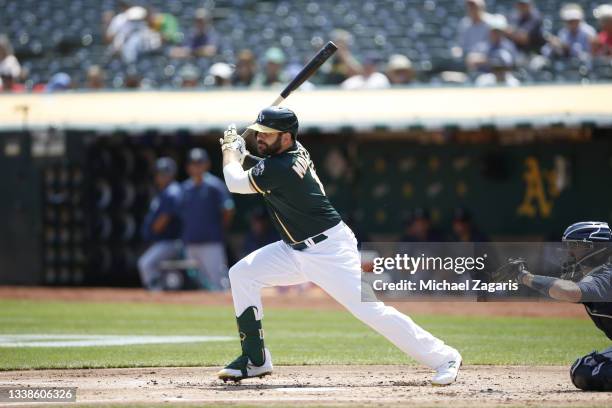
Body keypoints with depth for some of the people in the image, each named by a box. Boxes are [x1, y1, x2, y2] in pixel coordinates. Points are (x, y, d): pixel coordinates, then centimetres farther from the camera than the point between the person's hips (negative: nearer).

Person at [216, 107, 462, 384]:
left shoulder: (280, 168, -24)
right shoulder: (294, 151, 2)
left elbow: (235, 183, -13)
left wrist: (230, 148, 4)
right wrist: (242, 155, 8)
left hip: (330, 251, -10)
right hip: (296, 250, 10)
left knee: (369, 309, -15)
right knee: (242, 273, 1)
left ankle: (443, 357, -6)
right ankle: (255, 360, 5)